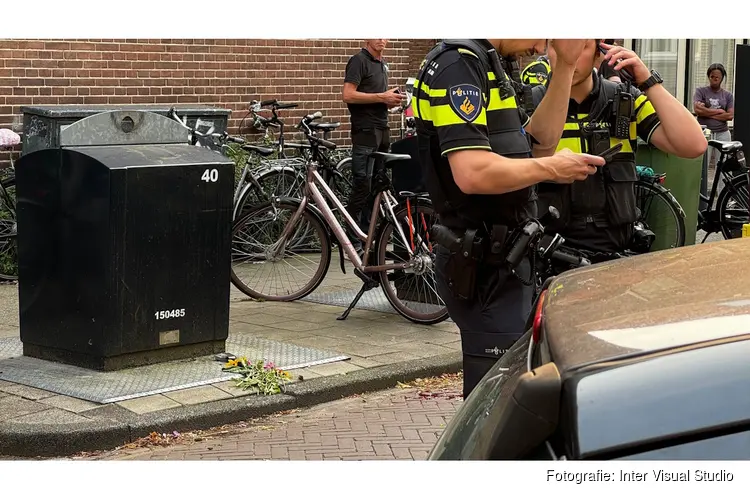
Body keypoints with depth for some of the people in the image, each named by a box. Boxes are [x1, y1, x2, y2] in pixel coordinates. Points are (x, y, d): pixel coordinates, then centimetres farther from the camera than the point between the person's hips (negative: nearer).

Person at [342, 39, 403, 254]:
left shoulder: (382, 64, 18)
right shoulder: (359, 61, -9)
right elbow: (348, 95, -18)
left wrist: (391, 99, 7)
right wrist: (381, 97, -17)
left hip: (382, 129, 9)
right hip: (365, 130, -9)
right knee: (362, 185, -9)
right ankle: (353, 241, -5)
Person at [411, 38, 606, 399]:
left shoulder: (483, 64, 14)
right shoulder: (458, 63, -18)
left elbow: (537, 141, 13)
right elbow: (473, 173, -29)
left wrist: (566, 65, 6)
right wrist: (552, 169, -16)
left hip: (498, 258, 10)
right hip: (483, 265, -10)